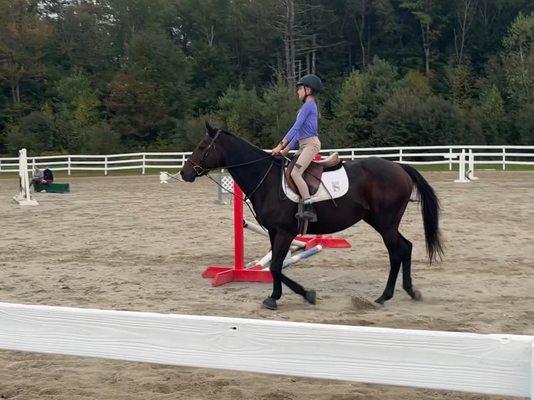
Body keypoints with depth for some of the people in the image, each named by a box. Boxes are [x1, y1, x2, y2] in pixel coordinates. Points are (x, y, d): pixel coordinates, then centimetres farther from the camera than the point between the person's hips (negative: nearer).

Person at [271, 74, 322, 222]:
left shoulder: (308, 105, -9)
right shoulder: (309, 106, 22)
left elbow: (296, 127, -16)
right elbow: (300, 131, 25)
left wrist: (281, 145, -19)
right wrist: (288, 148, 20)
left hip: (311, 144, -11)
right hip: (304, 145, 11)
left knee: (295, 173, -25)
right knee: (294, 173, 8)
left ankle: (309, 209, -29)